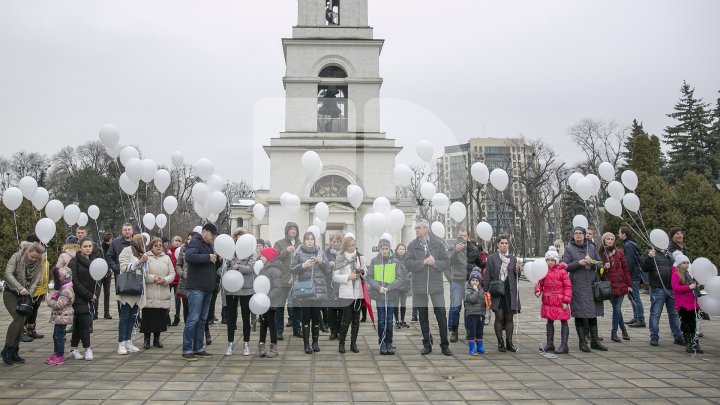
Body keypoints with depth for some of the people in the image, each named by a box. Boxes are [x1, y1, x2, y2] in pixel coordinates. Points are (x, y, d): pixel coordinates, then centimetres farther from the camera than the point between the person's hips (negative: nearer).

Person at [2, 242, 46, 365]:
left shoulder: (39, 263, -2)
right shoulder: (16, 257, -13)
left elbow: (37, 280, -7)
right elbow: (8, 274, -22)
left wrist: (29, 294, -19)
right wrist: (20, 288, -32)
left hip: (25, 295, 4)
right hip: (11, 293, -4)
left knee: (20, 322, 0)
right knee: (19, 318, -19)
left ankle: (14, 352, 9)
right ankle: (7, 349, -8)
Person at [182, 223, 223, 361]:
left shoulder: (209, 246, 20)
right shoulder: (195, 243, -7)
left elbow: (214, 267, 25)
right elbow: (189, 257, -28)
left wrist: (220, 260, 5)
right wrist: (208, 257, -24)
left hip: (207, 288, 9)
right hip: (196, 288, -9)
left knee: (202, 320, 12)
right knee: (193, 319, -8)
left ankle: (198, 348, 18)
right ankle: (187, 350, -1)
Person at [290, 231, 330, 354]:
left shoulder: (320, 252, 8)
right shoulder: (298, 253, 1)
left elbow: (327, 269, 8)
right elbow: (292, 270, -3)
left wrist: (321, 262, -11)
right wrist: (303, 265, -18)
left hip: (319, 289, 2)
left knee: (316, 317, 8)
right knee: (305, 317, -1)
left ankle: (315, 342, 19)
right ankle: (306, 344, 7)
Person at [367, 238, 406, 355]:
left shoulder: (395, 261, 0)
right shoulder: (374, 261, 1)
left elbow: (400, 278, -5)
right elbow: (369, 277, -2)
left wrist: (388, 287, -17)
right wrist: (378, 287, -17)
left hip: (391, 295, 0)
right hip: (379, 295, 0)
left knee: (389, 321, 6)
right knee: (381, 320, 4)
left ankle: (389, 343, 16)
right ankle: (382, 343, 14)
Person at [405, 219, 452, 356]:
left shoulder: (438, 243, 2)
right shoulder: (412, 245, 3)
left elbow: (446, 262, 1)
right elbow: (408, 263, -8)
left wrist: (435, 262, -16)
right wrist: (424, 262, -19)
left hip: (436, 284, -1)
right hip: (419, 285, 1)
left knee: (441, 314, -2)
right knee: (423, 316, 9)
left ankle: (445, 345, 10)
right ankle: (427, 344, 21)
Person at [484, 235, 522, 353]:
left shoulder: (513, 259, 11)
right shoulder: (491, 258, 2)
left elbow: (516, 278, 13)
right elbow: (487, 277, 1)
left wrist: (518, 270, -7)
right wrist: (486, 291, -5)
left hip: (510, 292, 3)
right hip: (497, 292, -3)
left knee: (509, 318, 6)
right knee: (499, 317, -1)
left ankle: (509, 343, 16)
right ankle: (500, 343, 10)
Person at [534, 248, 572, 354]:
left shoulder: (562, 271, -8)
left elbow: (568, 287, -7)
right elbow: (540, 283, 12)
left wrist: (566, 301, -11)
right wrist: (538, 290, -9)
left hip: (560, 302, -4)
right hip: (548, 302, 5)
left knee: (563, 322, 4)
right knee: (549, 321, 14)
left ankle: (564, 345, 11)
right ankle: (550, 343, 26)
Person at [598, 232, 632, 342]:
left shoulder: (619, 252, 6)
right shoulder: (600, 254, 3)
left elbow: (625, 268, 6)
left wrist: (629, 284, 3)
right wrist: (603, 267, -14)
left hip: (621, 285, 0)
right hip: (610, 285, 0)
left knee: (617, 309, 0)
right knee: (617, 308, 3)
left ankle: (614, 333, 11)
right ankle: (623, 330, 18)